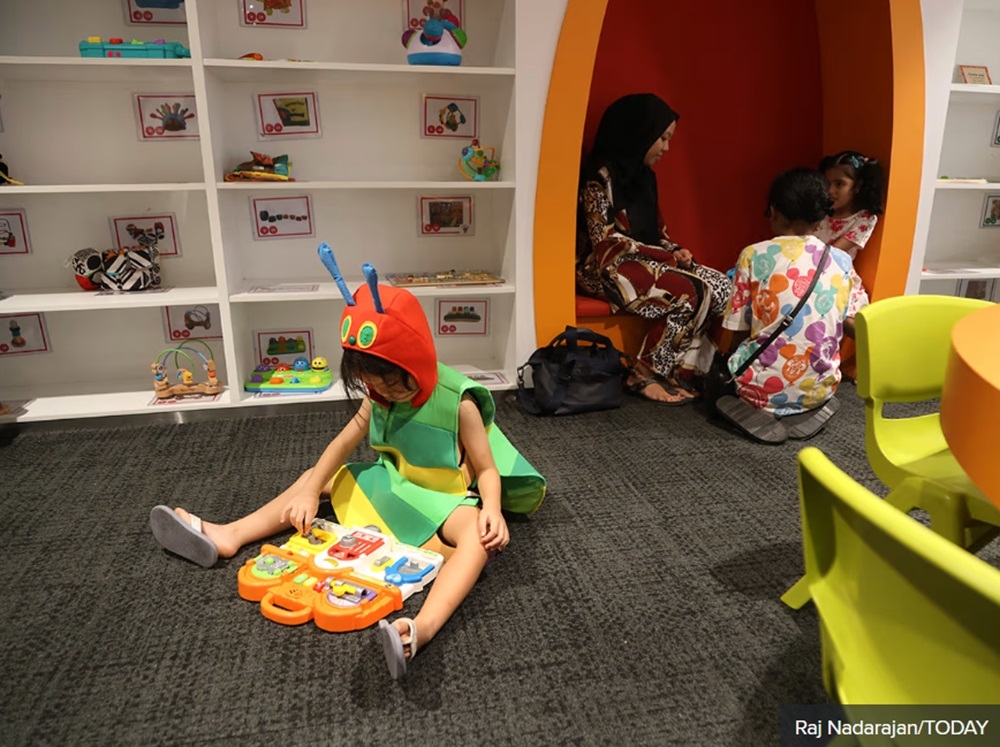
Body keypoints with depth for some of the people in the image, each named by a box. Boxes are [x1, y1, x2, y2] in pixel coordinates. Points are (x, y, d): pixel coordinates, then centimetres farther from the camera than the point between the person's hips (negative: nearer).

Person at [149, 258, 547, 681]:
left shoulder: (458, 403, -23)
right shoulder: (379, 396, -5)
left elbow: (487, 469, -19)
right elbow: (343, 444, 0)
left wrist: (493, 509, -38)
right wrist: (311, 492, -12)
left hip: (444, 499, -7)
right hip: (395, 485, 7)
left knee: (481, 535, -40)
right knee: (317, 476, 8)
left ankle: (421, 629, -63)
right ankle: (228, 537, 1)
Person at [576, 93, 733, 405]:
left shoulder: (644, 176, 16)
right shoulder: (601, 175, -11)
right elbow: (605, 240, -17)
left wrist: (676, 250, -3)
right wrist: (667, 256, -16)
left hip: (645, 262, 8)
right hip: (605, 268, -8)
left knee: (721, 287, -12)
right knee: (690, 293, -29)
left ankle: (679, 369, -14)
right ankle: (645, 376, -17)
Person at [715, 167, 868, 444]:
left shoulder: (753, 256, -9)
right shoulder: (842, 261, 0)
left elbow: (740, 334, -5)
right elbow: (855, 328, 2)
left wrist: (733, 359, 16)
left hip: (763, 388, -4)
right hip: (820, 388, 4)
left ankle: (761, 415, 2)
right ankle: (808, 413, 11)